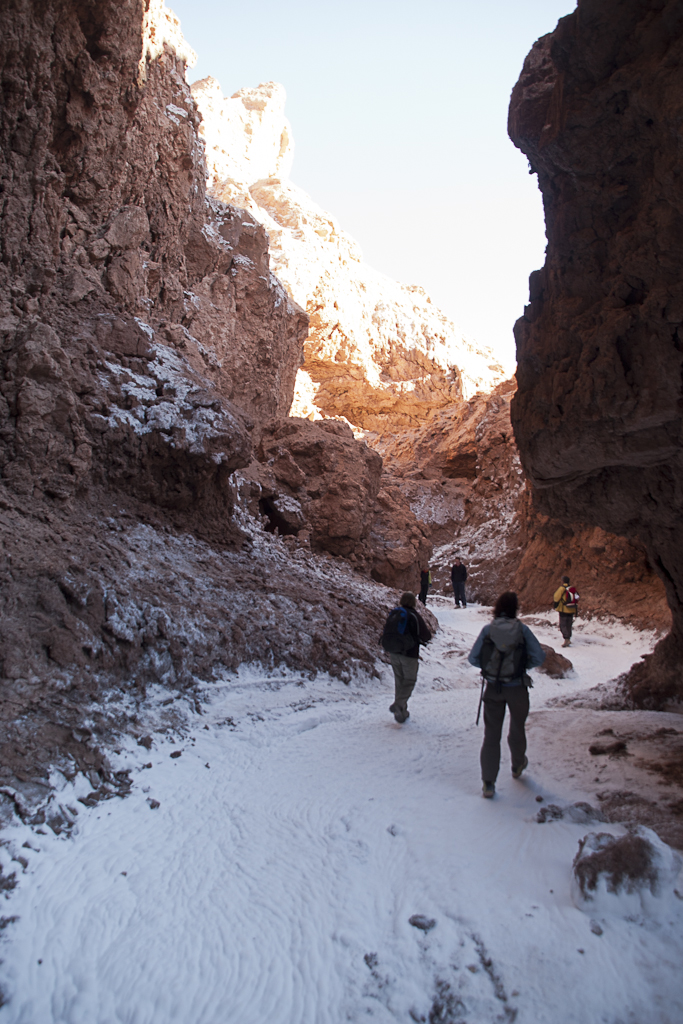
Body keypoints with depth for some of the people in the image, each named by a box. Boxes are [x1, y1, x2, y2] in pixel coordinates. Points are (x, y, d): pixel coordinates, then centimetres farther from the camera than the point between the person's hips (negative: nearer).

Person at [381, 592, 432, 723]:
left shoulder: (393, 614, 2)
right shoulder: (414, 616, -13)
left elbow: (386, 633, 10)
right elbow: (426, 636, -10)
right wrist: (428, 630, 11)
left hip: (393, 653, 5)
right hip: (409, 654, -5)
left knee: (399, 680, 15)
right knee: (409, 680, 6)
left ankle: (401, 712, 19)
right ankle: (398, 705, -14)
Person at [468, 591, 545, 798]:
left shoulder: (488, 629, -7)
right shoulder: (522, 629, -9)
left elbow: (473, 658, -7)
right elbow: (539, 657, -9)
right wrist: (523, 665, 8)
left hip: (493, 688, 0)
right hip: (517, 688, 0)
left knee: (491, 734, 8)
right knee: (517, 728, 24)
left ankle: (488, 783, 5)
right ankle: (518, 765, 47)